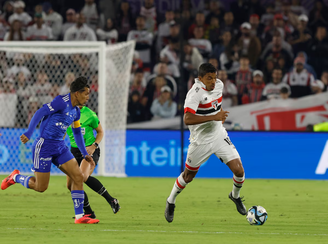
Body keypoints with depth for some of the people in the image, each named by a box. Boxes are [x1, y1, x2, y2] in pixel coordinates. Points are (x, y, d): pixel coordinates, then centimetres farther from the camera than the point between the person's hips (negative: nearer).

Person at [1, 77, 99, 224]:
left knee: (78, 177, -5)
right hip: (44, 146, -8)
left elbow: (77, 133, 25)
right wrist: (28, 134, -32)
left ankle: (79, 216, -2)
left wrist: (85, 155, 22)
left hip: (59, 147, 8)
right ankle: (15, 177, 25)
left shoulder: (76, 111, 12)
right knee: (41, 187, -3)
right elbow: (40, 113, -23)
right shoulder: (62, 102, -15)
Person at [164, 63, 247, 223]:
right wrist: (213, 117, -38)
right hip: (200, 142, -5)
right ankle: (171, 202, 36)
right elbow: (187, 119, -38)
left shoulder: (219, 85, -2)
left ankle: (235, 196, 25)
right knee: (188, 176, 11)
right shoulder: (195, 93, -25)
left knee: (239, 171, -6)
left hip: (219, 136, 5)